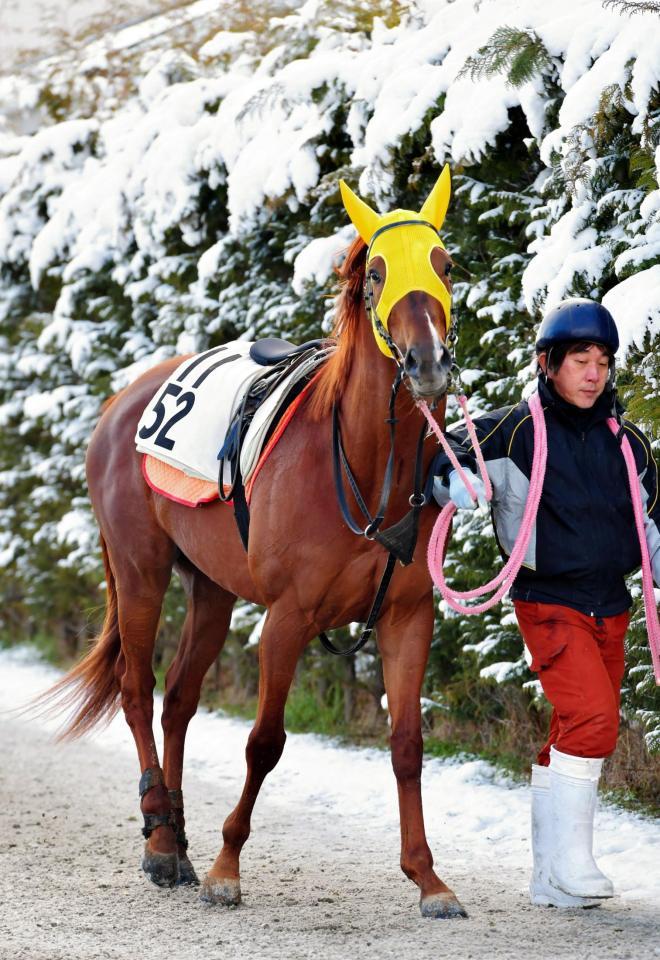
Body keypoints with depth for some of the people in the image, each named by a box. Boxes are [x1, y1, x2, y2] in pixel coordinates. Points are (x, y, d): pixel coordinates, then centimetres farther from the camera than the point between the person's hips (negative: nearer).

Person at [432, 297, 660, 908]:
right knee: (592, 715, -22)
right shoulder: (515, 432, -7)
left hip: (611, 607, 6)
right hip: (549, 602, -6)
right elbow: (438, 462, -7)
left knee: (573, 736, 10)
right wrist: (459, 484, -28)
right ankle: (569, 860, -12)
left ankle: (553, 879, 18)